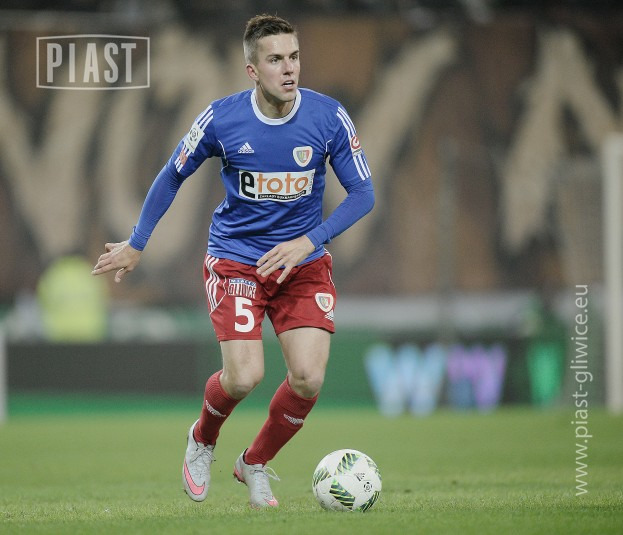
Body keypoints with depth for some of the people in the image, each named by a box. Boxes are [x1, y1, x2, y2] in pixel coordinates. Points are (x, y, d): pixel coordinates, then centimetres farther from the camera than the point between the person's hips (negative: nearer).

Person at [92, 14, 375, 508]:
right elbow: (172, 177, 4)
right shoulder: (221, 119, -12)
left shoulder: (329, 117, -11)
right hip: (235, 258, -2)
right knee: (244, 376, -17)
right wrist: (136, 245, 9)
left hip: (303, 262, 2)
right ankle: (203, 439, 19)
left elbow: (363, 194, -5)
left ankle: (255, 464, 16)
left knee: (308, 378, -12)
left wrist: (308, 242, -18)